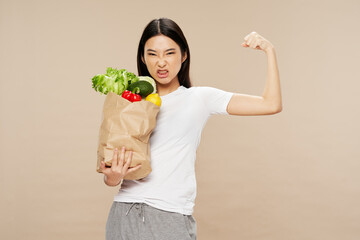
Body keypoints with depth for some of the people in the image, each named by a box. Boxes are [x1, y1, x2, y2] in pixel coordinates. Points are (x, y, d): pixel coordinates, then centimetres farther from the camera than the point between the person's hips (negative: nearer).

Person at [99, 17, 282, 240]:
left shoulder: (199, 98, 5)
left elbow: (271, 105, -1)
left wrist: (270, 51, -4)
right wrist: (112, 178, -11)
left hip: (171, 219, -2)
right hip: (124, 215, 2)